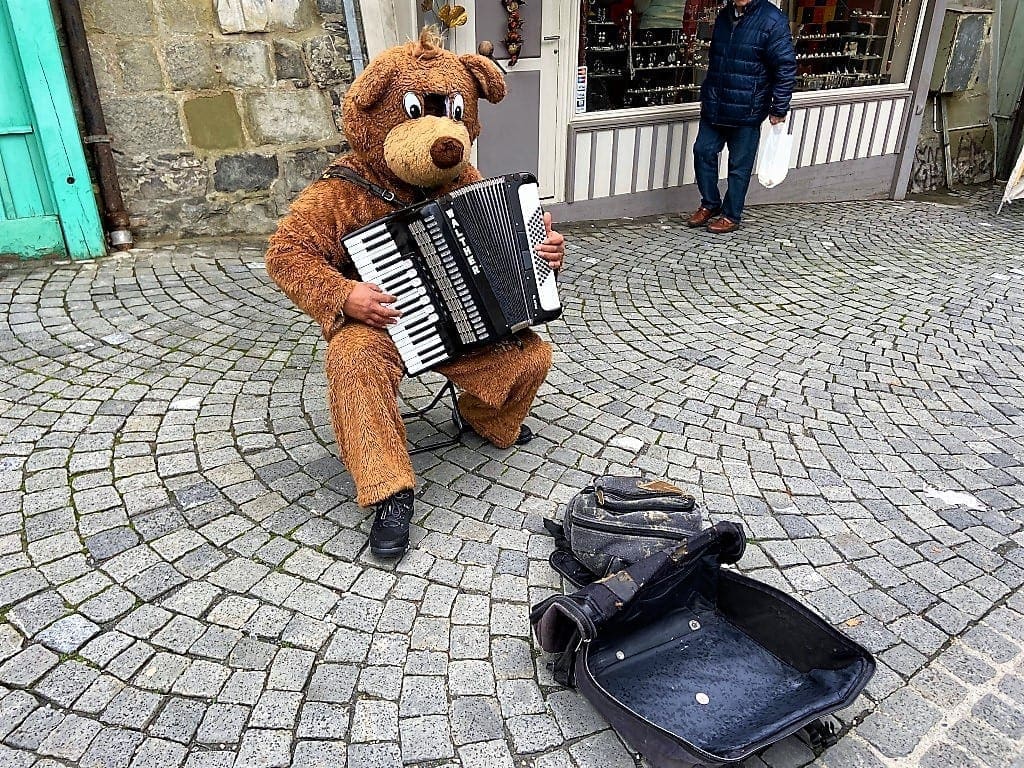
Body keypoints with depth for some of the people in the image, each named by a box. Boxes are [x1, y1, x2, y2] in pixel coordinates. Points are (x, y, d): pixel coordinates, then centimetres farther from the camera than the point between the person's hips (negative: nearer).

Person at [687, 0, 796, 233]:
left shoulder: (772, 21, -13)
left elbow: (786, 67, -12)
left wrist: (779, 109, -12)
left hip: (747, 111, -6)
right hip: (715, 107, 6)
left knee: (739, 165, 3)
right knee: (703, 151, 7)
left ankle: (731, 216, 17)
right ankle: (710, 205, 24)